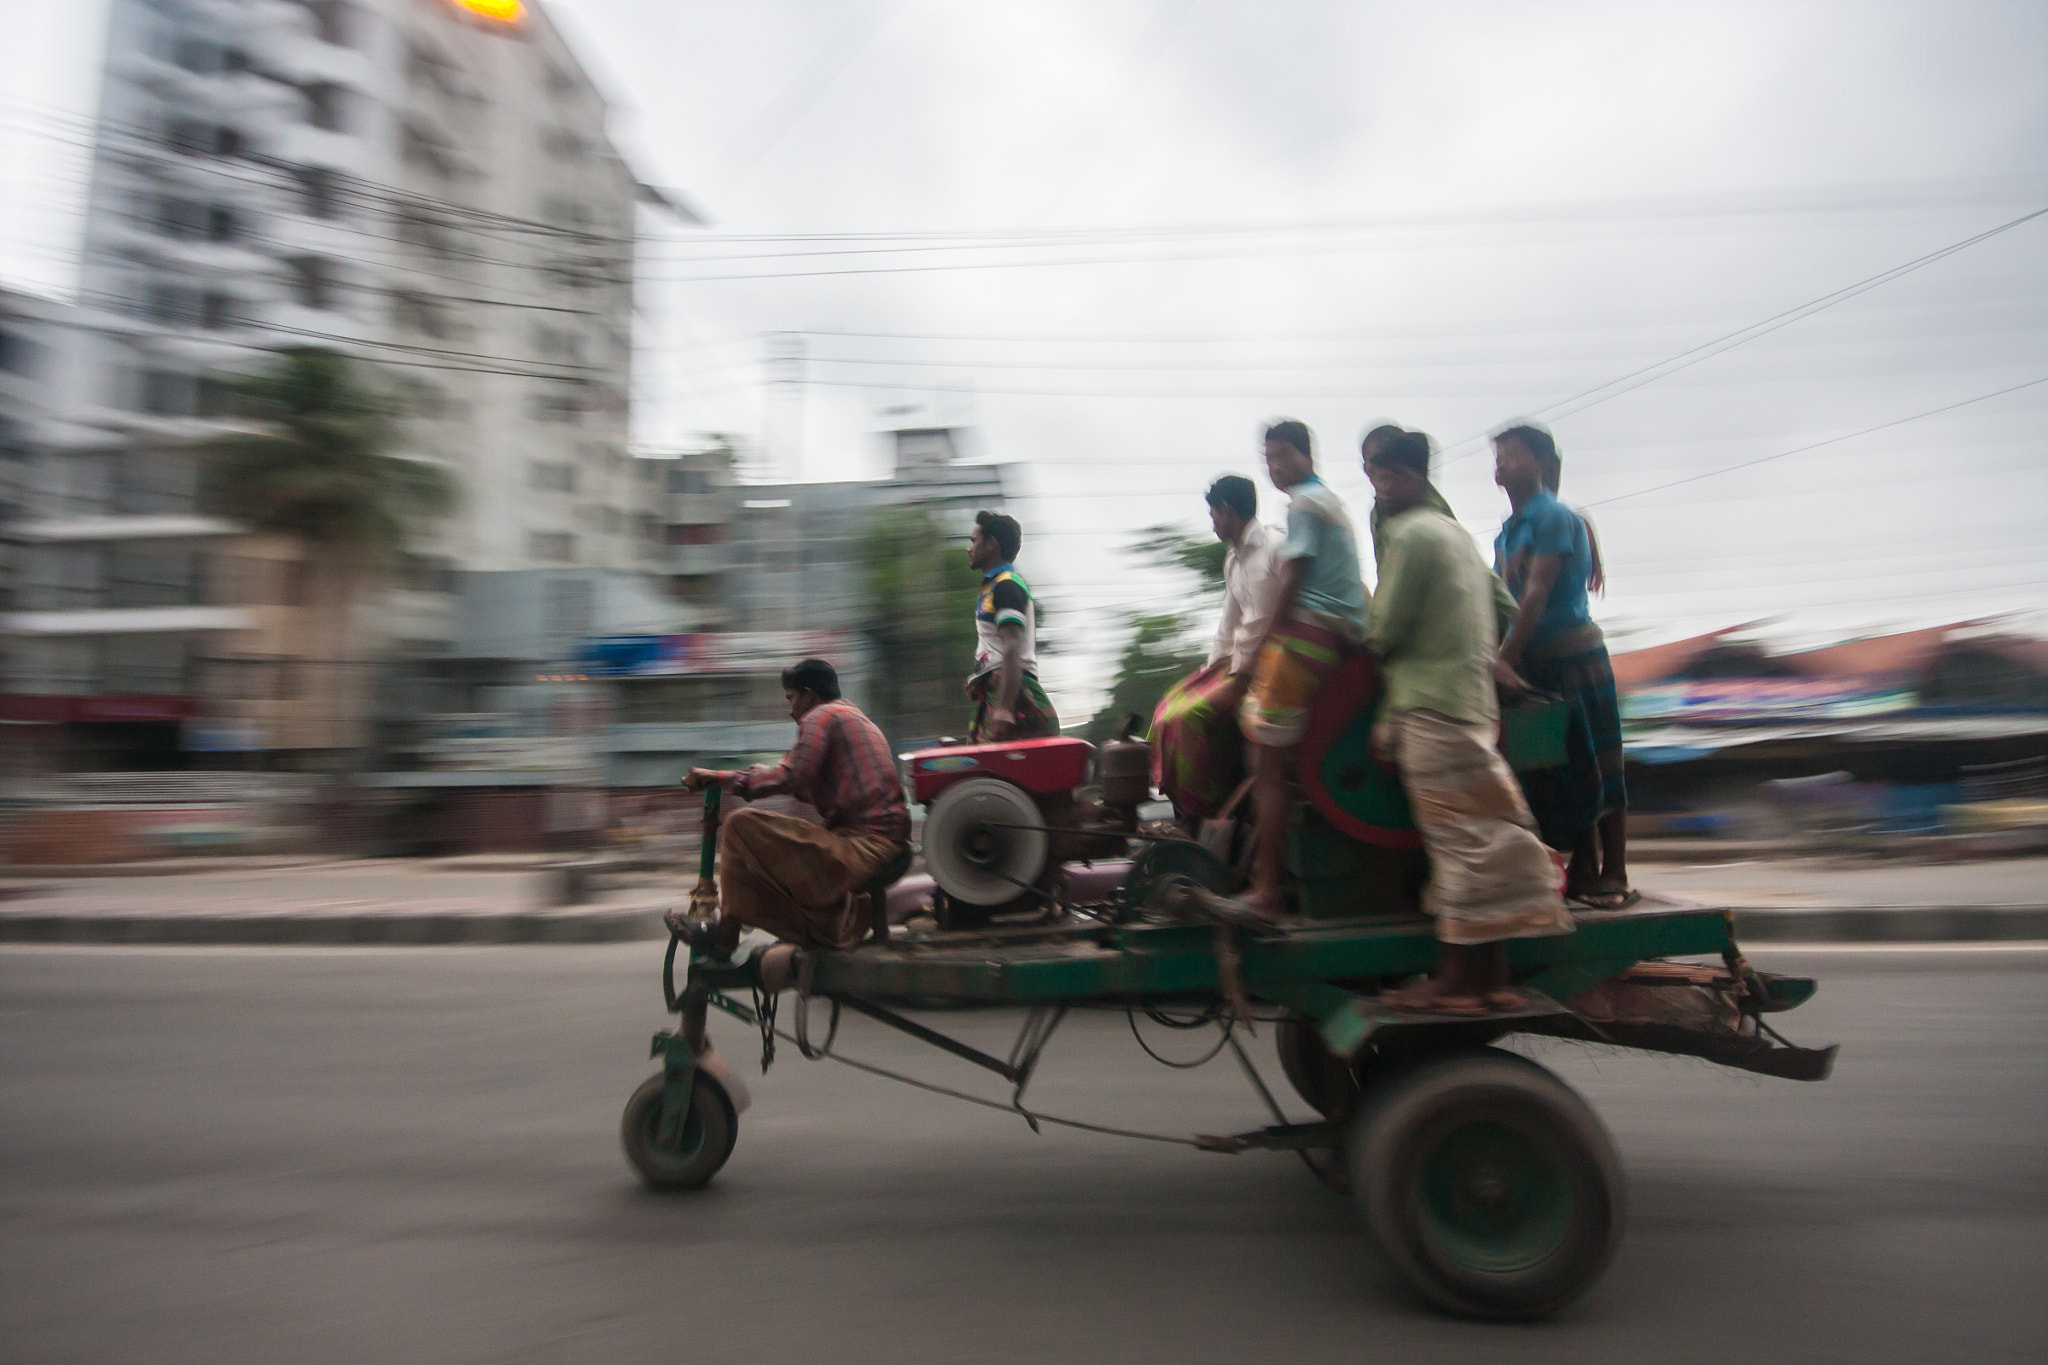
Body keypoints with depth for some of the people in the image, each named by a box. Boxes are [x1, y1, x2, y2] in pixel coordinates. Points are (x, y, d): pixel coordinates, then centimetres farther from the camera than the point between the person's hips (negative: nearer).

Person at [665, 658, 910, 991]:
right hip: (889, 847, 10)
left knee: (741, 825, -11)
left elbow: (791, 778, -15)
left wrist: (718, 778, -8)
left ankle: (724, 935, -3)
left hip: (864, 848, -10)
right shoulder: (858, 719, 27)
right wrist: (767, 773, 37)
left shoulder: (820, 717, -2)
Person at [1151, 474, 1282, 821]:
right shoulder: (1235, 555, 14)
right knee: (1176, 702, 8)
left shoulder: (1265, 552, -18)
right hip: (1242, 661, 10)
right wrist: (1211, 667, 12)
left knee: (1195, 714, -21)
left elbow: (1258, 626, -23)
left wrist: (1236, 677, -17)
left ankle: (1207, 812, -5)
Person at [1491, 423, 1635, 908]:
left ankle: (1614, 877, 5)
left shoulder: (1554, 517, -10)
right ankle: (1583, 872, 18)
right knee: (1561, 770, 10)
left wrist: (1506, 654, -24)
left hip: (1574, 654, -8)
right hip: (1537, 663, 8)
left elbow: (1537, 593, -19)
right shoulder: (1506, 531, 15)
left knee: (1593, 766, -3)